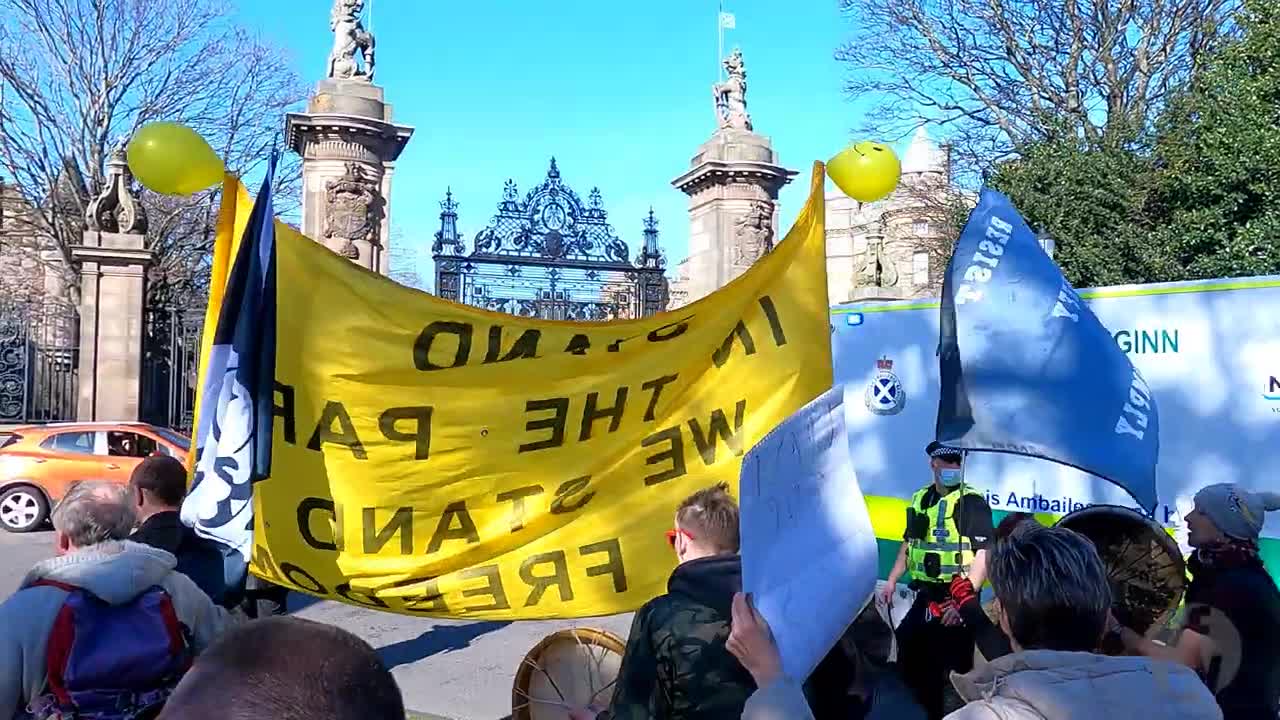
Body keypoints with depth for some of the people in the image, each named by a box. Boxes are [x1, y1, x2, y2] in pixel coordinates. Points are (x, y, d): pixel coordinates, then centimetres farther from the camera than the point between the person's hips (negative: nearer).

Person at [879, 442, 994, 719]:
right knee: (910, 661, 14)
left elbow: (984, 555, -19)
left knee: (954, 667, -1)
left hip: (955, 600, -7)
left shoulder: (972, 502, -12)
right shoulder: (920, 499, 11)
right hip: (924, 597, 7)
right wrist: (892, 581, 14)